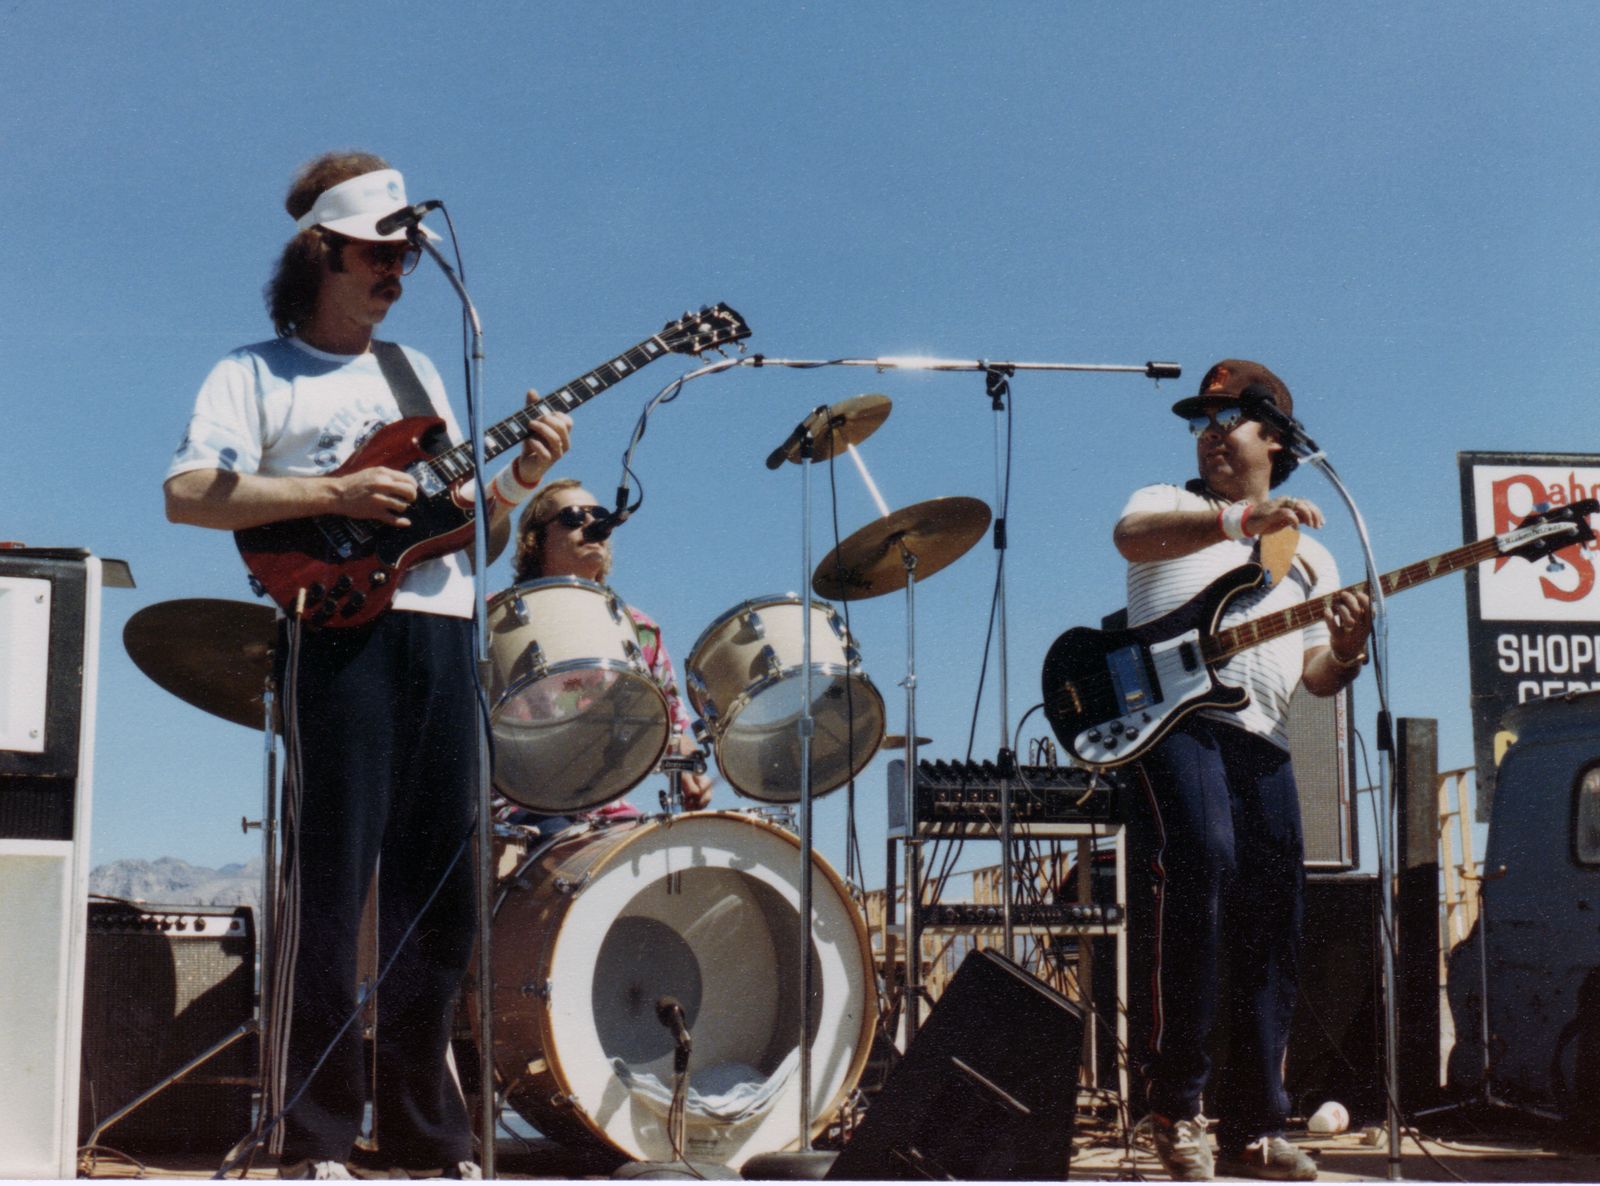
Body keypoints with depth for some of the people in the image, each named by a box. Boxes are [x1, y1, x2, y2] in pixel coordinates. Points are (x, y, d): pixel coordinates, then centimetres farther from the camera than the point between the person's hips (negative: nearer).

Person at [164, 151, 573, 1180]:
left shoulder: (418, 373, 25)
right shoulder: (255, 373, 7)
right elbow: (188, 493, -9)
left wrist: (519, 480, 2)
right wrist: (335, 494, -16)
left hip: (444, 628, 6)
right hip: (342, 631, -6)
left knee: (440, 884, 5)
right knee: (331, 882, -8)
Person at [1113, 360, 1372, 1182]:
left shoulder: (1309, 555, 25)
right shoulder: (1170, 505, 13)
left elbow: (1314, 677, 18)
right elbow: (1130, 534, -14)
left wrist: (1346, 652, -6)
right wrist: (1241, 516, -28)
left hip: (1262, 743, 5)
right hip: (1170, 718, -5)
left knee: (1270, 923, 0)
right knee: (1196, 869, -26)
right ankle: (1175, 1103, -18)